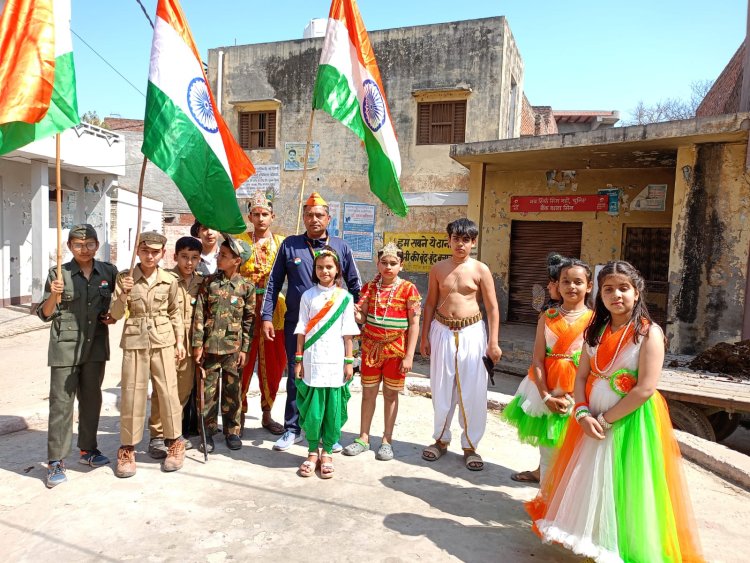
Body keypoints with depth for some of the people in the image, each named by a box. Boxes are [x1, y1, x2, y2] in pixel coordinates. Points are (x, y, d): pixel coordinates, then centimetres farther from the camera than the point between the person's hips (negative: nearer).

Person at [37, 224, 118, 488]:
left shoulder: (109, 272, 3)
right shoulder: (58, 273, -5)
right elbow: (45, 314, -3)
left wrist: (113, 314, -3)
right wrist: (54, 295, -22)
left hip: (96, 347, 3)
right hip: (65, 347, -3)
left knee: (91, 400, 15)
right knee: (61, 404, 0)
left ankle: (88, 450, 31)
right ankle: (55, 462, 11)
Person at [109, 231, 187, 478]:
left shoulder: (170, 281, 0)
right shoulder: (124, 278, -3)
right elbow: (115, 314, -5)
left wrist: (179, 341, 6)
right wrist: (124, 294, -23)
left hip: (163, 341, 1)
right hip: (134, 341, 0)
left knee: (168, 391, 5)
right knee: (132, 394, 3)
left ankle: (174, 443, 22)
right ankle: (127, 448, 19)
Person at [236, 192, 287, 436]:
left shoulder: (281, 242, 10)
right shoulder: (240, 240, 6)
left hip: (274, 310, 2)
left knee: (274, 363, 7)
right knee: (244, 363, -1)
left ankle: (267, 414, 23)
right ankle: (240, 413, 15)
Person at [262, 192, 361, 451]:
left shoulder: (341, 247, 4)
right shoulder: (290, 245, 3)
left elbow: (354, 285, 9)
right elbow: (274, 283, 5)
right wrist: (267, 316, -1)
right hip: (296, 324, 0)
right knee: (295, 376, 10)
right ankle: (292, 429, 25)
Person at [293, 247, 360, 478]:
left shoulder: (345, 298, 3)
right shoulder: (308, 296, 4)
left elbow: (348, 333, 3)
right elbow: (302, 330, 5)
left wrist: (349, 361, 0)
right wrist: (298, 360, 2)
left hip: (335, 361, 0)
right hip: (312, 361, 0)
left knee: (333, 409, 3)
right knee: (312, 409, 2)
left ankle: (327, 452, 19)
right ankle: (312, 452, 19)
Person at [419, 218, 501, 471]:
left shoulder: (480, 270, -4)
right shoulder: (438, 268, 3)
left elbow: (492, 308, -2)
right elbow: (430, 303, 8)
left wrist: (493, 342, -6)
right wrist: (425, 336, 7)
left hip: (471, 333, -2)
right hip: (442, 332, 2)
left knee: (473, 391, 2)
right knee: (441, 389, 10)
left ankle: (470, 446, 18)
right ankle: (441, 439, 28)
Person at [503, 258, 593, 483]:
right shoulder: (547, 317, -1)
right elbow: (537, 360, -5)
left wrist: (571, 396, -17)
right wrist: (545, 395, -13)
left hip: (575, 391, -2)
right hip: (545, 387, 3)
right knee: (545, 434, 18)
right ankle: (542, 472, 43)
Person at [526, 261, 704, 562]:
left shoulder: (649, 332, -12)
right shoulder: (596, 330, 5)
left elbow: (645, 389, -19)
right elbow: (582, 376, 3)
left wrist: (605, 420, -17)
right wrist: (582, 413, -14)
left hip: (631, 421, -6)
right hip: (593, 419, 6)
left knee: (623, 486, 3)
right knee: (589, 483, 16)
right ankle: (593, 538, 38)